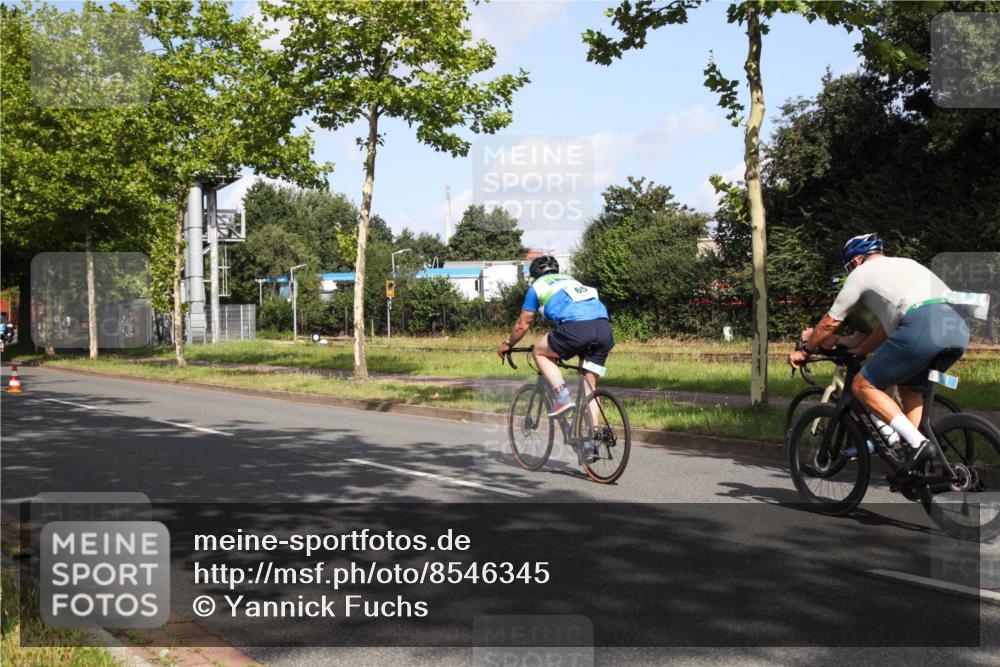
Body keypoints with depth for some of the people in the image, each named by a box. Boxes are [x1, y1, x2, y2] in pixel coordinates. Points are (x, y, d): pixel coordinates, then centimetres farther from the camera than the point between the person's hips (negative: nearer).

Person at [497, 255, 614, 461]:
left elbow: (522, 325, 26)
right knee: (590, 387, 15)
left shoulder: (537, 286, 22)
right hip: (604, 327, 6)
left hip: (577, 328, -6)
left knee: (540, 352, 18)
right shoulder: (571, 281, 37)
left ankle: (563, 396, 2)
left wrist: (507, 344, 44)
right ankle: (590, 443, 11)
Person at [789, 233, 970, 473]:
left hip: (922, 327, -8)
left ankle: (917, 442, -6)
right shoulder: (906, 264, 36)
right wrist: (856, 352, 47)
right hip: (959, 329, 8)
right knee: (910, 388, 28)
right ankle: (918, 470, 21)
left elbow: (829, 323, 21)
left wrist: (804, 352, 36)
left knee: (863, 386, 6)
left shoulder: (862, 273, 17)